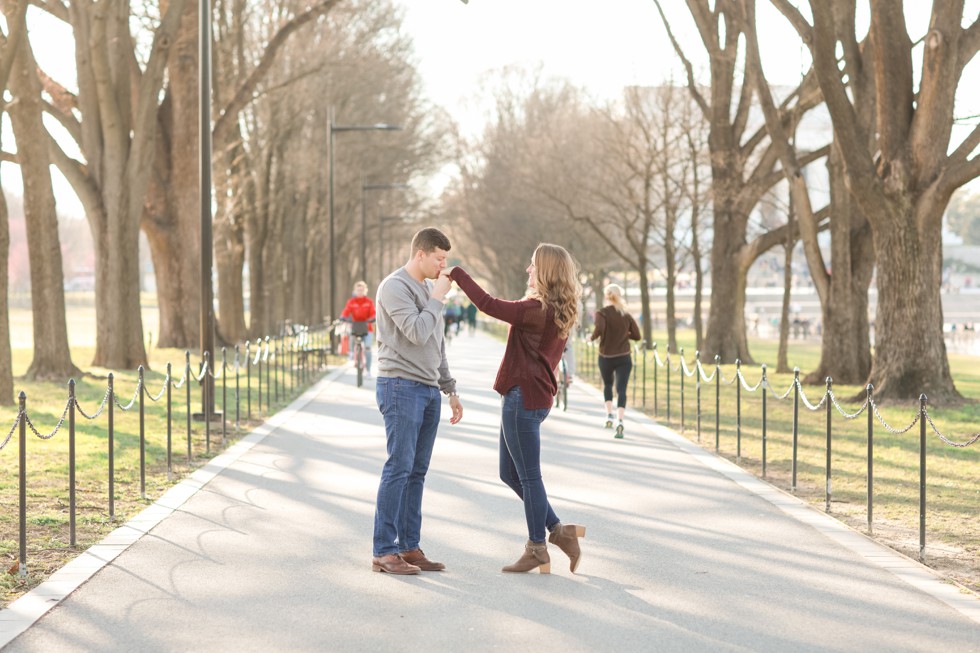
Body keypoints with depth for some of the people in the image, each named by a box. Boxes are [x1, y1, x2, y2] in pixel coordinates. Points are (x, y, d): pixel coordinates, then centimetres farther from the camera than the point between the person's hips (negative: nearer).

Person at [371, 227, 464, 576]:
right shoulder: (395, 287, -9)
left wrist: (451, 390, 23)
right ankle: (384, 551, -5)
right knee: (399, 468, -9)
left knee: (417, 472, 7)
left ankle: (409, 547, 11)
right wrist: (437, 298, -9)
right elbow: (418, 333, -20)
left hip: (429, 390, 8)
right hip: (401, 387, -8)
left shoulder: (428, 289, 18)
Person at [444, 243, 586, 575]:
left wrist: (457, 274, -13)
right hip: (534, 395, 10)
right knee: (510, 473, 16)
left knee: (528, 476, 0)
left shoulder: (539, 310, -18)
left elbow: (489, 305, -22)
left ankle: (537, 550, 9)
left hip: (523, 396, -10)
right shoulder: (558, 312, 12)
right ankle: (558, 530, 17)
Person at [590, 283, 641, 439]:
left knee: (607, 385, 26)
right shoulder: (626, 314, 3)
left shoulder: (602, 313, -7)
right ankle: (619, 420, -24)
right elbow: (636, 335, 4)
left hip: (606, 357, 0)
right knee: (621, 389, -7)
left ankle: (609, 415, 21)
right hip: (624, 358, 1)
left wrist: (594, 336, -6)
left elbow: (599, 329, -26)